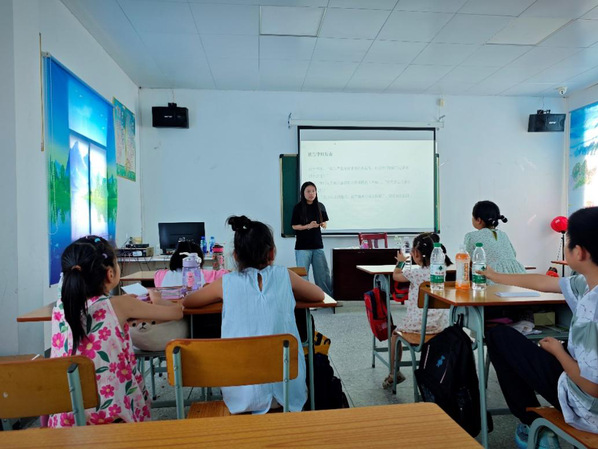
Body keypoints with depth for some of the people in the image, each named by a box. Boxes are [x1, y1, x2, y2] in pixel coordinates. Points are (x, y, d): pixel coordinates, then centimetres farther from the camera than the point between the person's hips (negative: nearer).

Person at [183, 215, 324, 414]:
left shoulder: (227, 283, -3)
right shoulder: (284, 276, -2)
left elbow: (186, 302, 13)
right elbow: (319, 295, 14)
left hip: (243, 393, 0)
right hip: (285, 387, 1)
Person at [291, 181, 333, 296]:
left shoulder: (320, 206, 4)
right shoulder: (298, 207, -6)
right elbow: (294, 226, -4)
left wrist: (323, 225, -10)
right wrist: (308, 226, -19)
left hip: (317, 245, 3)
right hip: (302, 246, -3)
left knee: (323, 274, 9)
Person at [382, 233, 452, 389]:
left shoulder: (415, 272, -12)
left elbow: (396, 276, 4)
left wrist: (400, 261, 22)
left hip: (417, 323, -4)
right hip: (440, 323, 5)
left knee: (396, 334, 21)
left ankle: (394, 373, 25)